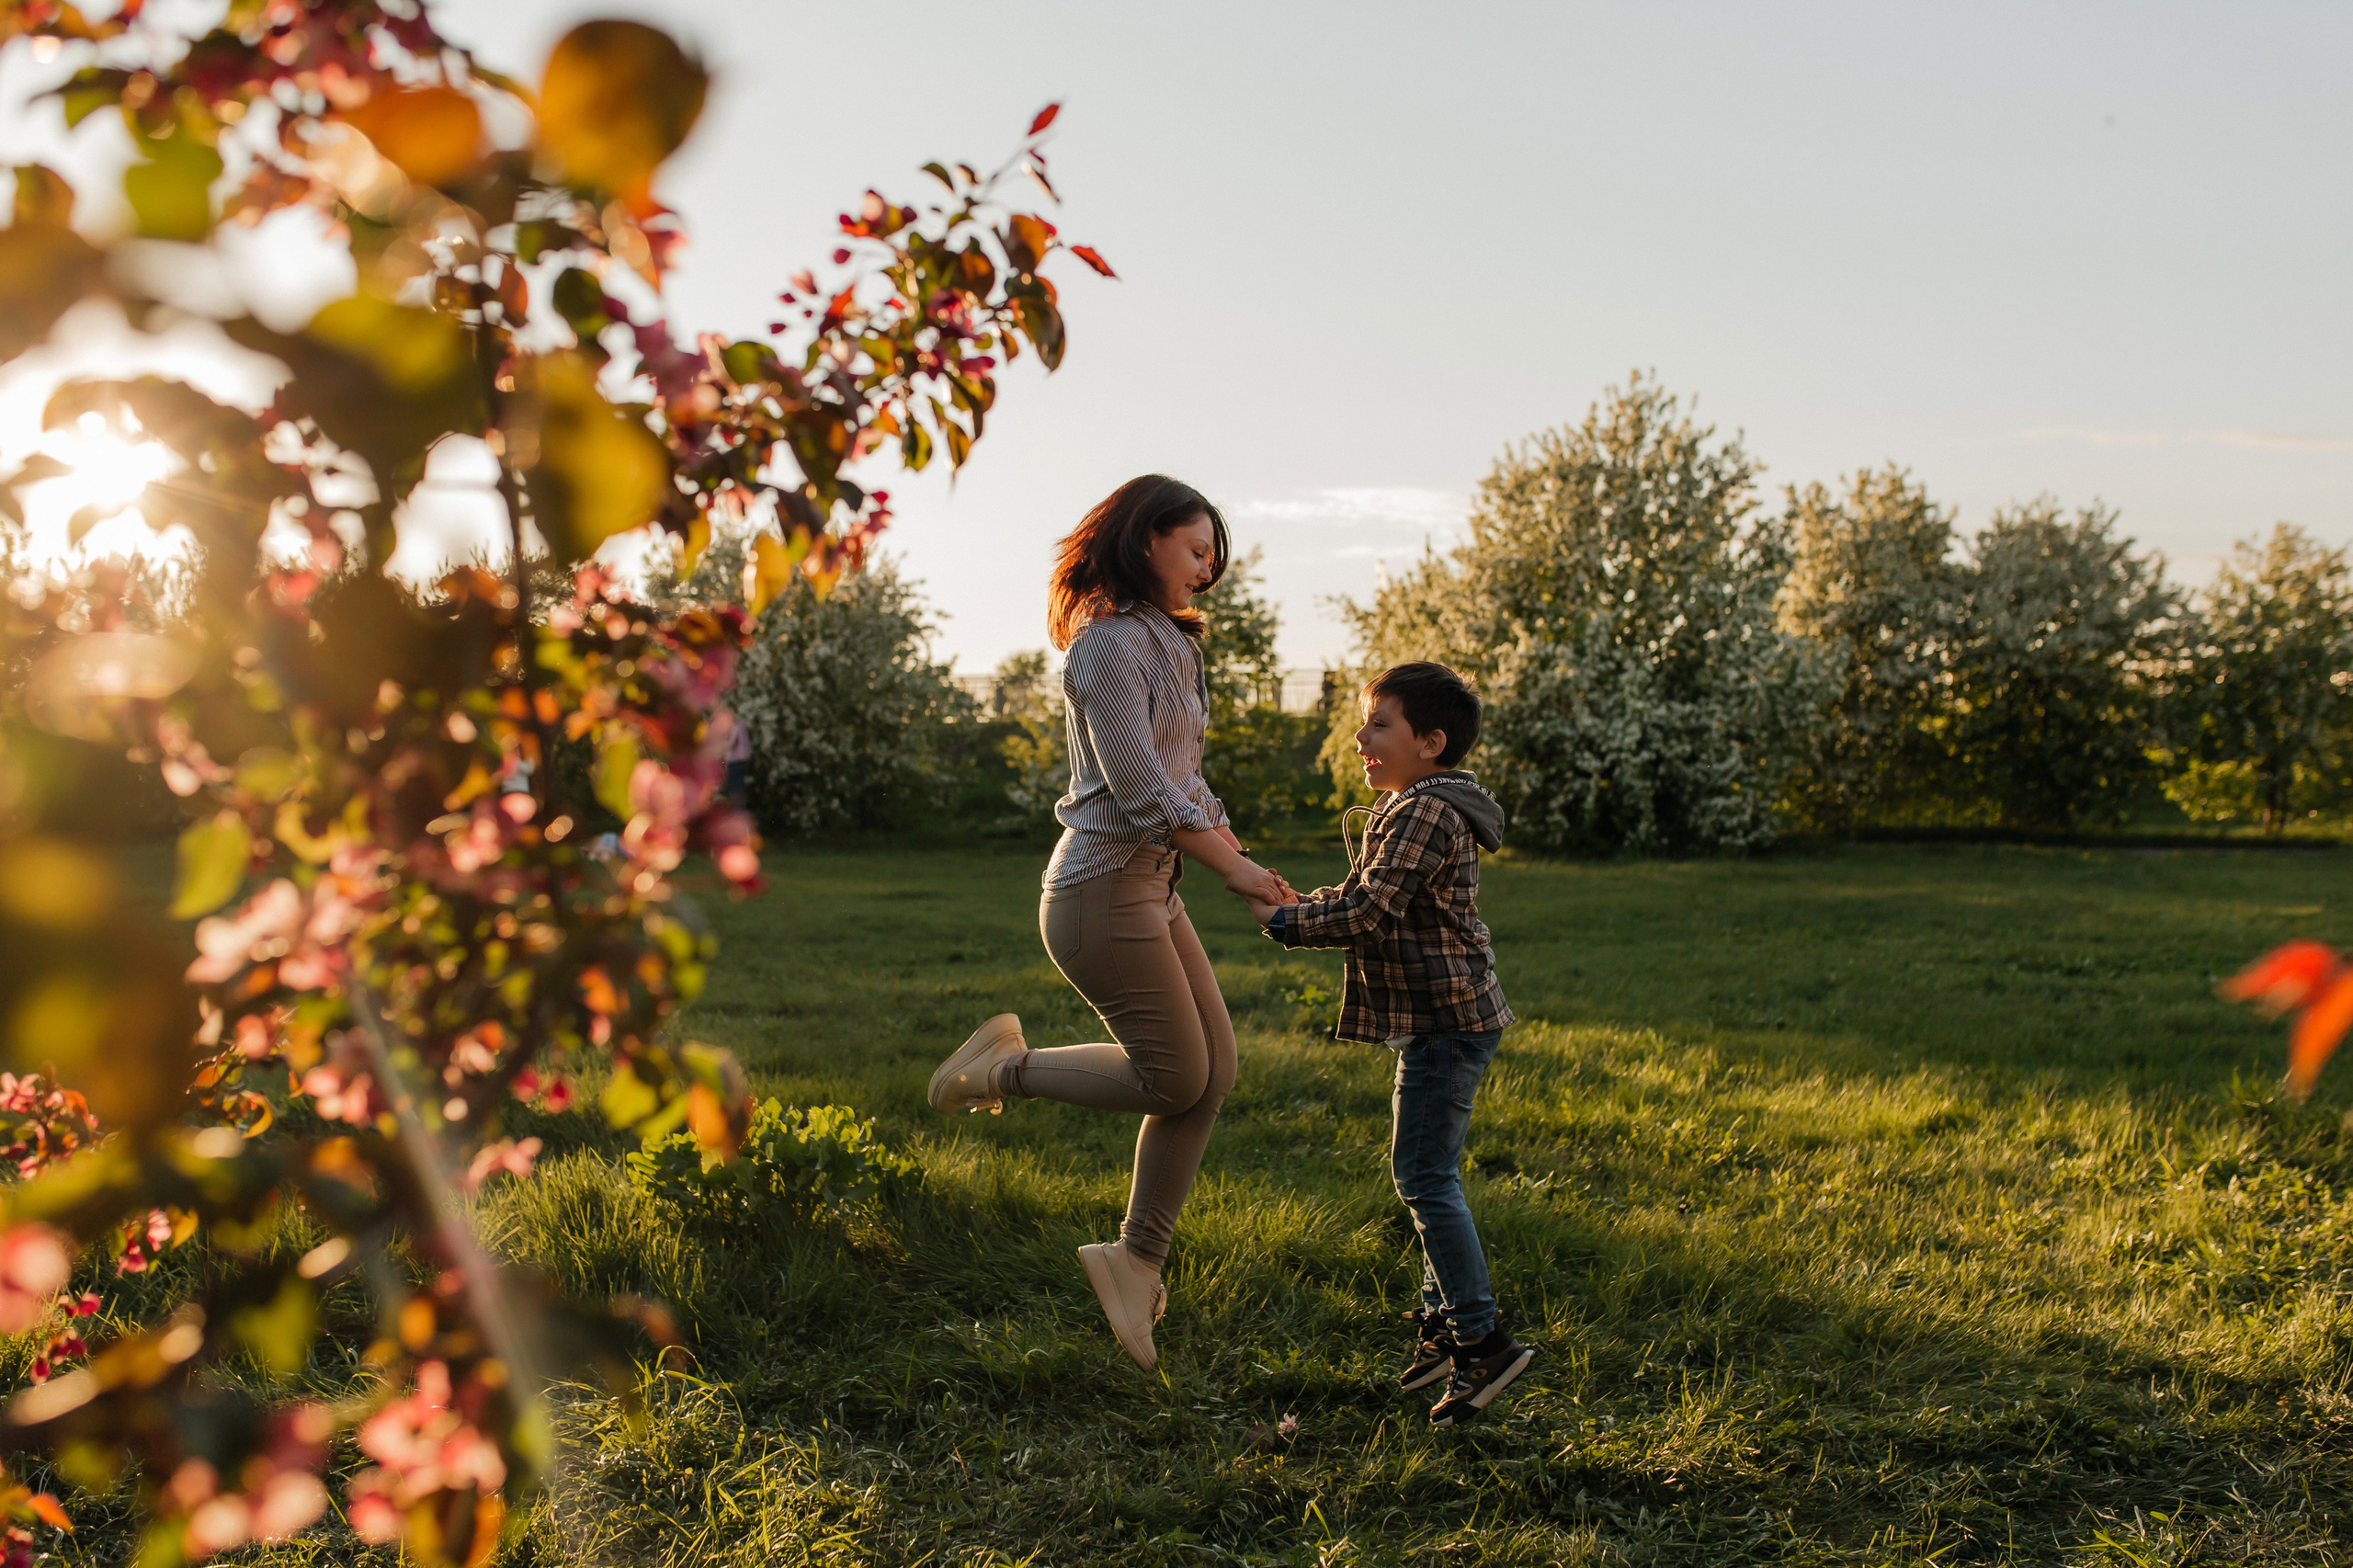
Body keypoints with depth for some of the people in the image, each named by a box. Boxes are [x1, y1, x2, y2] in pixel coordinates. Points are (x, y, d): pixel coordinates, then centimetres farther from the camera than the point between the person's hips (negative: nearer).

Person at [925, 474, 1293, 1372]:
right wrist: (1232, 871, -14)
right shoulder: (1109, 643, -14)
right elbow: (1141, 790, -20)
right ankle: (1005, 1069, 11)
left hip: (1152, 889, 10)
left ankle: (1138, 1257, 13)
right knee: (1176, 1078, -4)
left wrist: (1241, 856, 10)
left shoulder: (1165, 644, 17)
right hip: (1103, 888, -10)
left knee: (1215, 1069, 5)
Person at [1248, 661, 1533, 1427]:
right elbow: (1363, 893, 22)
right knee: (1427, 1173, 16)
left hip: (1444, 1024, -11)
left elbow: (1371, 910, -23)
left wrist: (1285, 923, -13)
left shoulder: (1425, 812, -18)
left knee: (1425, 1176, -9)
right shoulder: (1412, 810, 17)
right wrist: (1299, 901, 7)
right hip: (1439, 1021, 11)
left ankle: (1481, 1342, -6)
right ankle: (1444, 1318, 25)